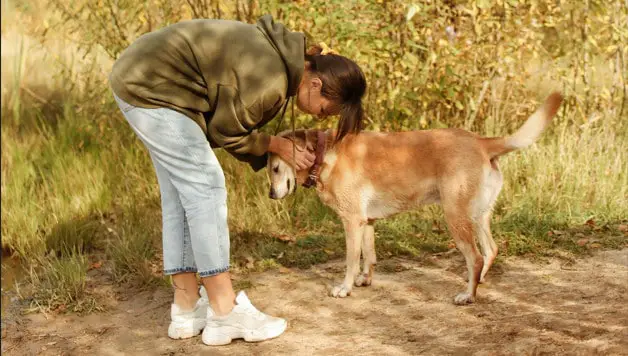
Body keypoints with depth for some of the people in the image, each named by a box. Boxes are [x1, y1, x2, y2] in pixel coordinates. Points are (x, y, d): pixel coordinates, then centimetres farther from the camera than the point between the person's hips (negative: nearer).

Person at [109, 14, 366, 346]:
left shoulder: (283, 54, 7)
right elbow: (225, 132, -11)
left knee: (179, 195, 10)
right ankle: (224, 313, -7)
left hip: (141, 77, 10)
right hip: (152, 89, -10)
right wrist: (278, 146, 0)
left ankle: (187, 307, 14)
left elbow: (234, 121, 10)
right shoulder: (271, 82, -23)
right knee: (205, 189, -10)